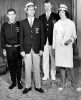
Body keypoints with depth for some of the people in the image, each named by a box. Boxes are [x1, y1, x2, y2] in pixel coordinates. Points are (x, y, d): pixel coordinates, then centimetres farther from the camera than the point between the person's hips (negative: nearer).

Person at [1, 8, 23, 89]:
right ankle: (13, 82, 22)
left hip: (18, 47, -2)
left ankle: (19, 82, 18)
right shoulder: (4, 25, 4)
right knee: (11, 66, 9)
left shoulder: (19, 24, -2)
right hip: (9, 48, 2)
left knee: (18, 66, 4)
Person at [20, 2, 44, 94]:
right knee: (27, 69, 5)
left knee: (37, 68, 6)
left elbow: (42, 36, 4)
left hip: (36, 49, 0)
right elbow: (21, 37, 3)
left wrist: (41, 49, -1)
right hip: (27, 49, 0)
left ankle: (38, 86, 19)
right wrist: (22, 50, -2)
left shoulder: (39, 22, 4)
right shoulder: (23, 23, 4)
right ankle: (28, 86, 18)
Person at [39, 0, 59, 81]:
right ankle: (46, 74, 17)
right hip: (44, 41, 2)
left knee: (53, 58, 4)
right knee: (45, 58, 5)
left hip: (53, 40, -2)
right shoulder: (41, 17, 11)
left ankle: (53, 74, 17)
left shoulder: (55, 16, 4)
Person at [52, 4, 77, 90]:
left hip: (67, 47, -2)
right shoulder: (56, 24, 10)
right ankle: (63, 83, 16)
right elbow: (54, 37, 12)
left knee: (69, 66, -4)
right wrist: (53, 48, 9)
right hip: (58, 47, 3)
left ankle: (73, 82, 16)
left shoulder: (71, 23, 4)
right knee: (61, 65, 5)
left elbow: (74, 35, 8)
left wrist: (71, 40, -14)